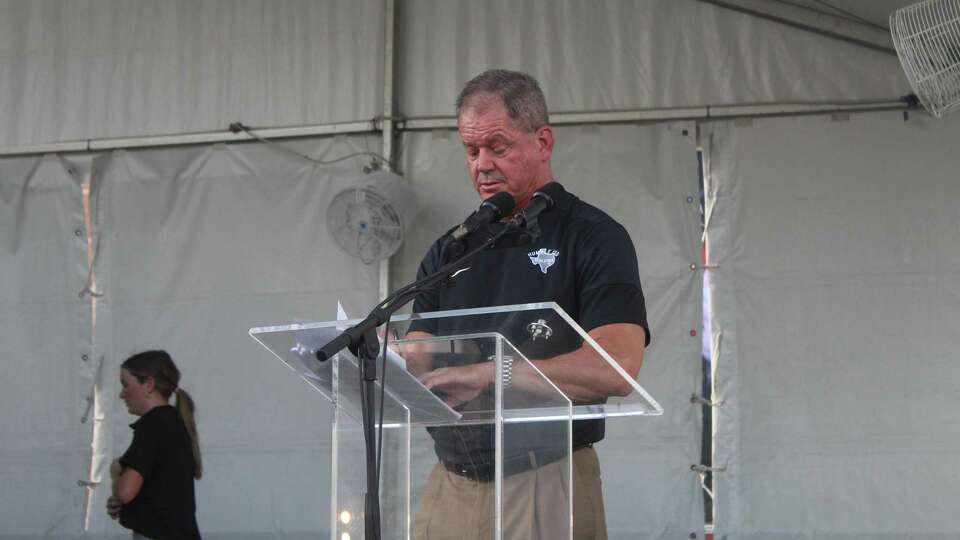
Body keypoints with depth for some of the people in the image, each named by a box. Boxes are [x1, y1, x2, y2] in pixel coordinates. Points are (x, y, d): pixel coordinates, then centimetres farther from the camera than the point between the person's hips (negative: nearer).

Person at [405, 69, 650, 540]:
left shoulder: (593, 238, -3)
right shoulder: (450, 249, 14)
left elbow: (615, 370, -16)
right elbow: (419, 366, 8)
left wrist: (489, 373, -22)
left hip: (545, 488, -4)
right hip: (449, 481, 4)